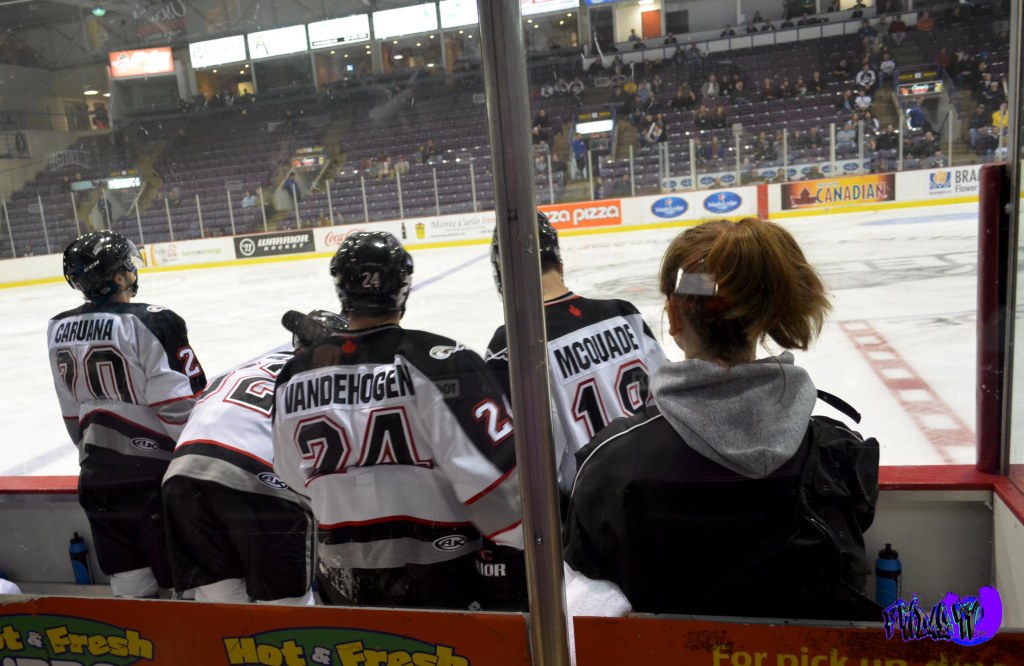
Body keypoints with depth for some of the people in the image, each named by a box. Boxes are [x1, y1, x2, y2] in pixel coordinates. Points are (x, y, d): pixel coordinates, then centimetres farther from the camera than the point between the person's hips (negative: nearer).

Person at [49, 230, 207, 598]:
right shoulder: (150, 323, -16)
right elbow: (179, 405, -17)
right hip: (154, 472, -6)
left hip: (97, 477, 7)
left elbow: (72, 413, 14)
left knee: (131, 588, 16)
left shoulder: (58, 330, 6)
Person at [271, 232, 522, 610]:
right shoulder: (438, 361, -18)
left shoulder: (296, 376, -2)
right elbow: (495, 468, -22)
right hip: (444, 579, -4)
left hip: (343, 582, 5)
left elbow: (296, 480, 12)